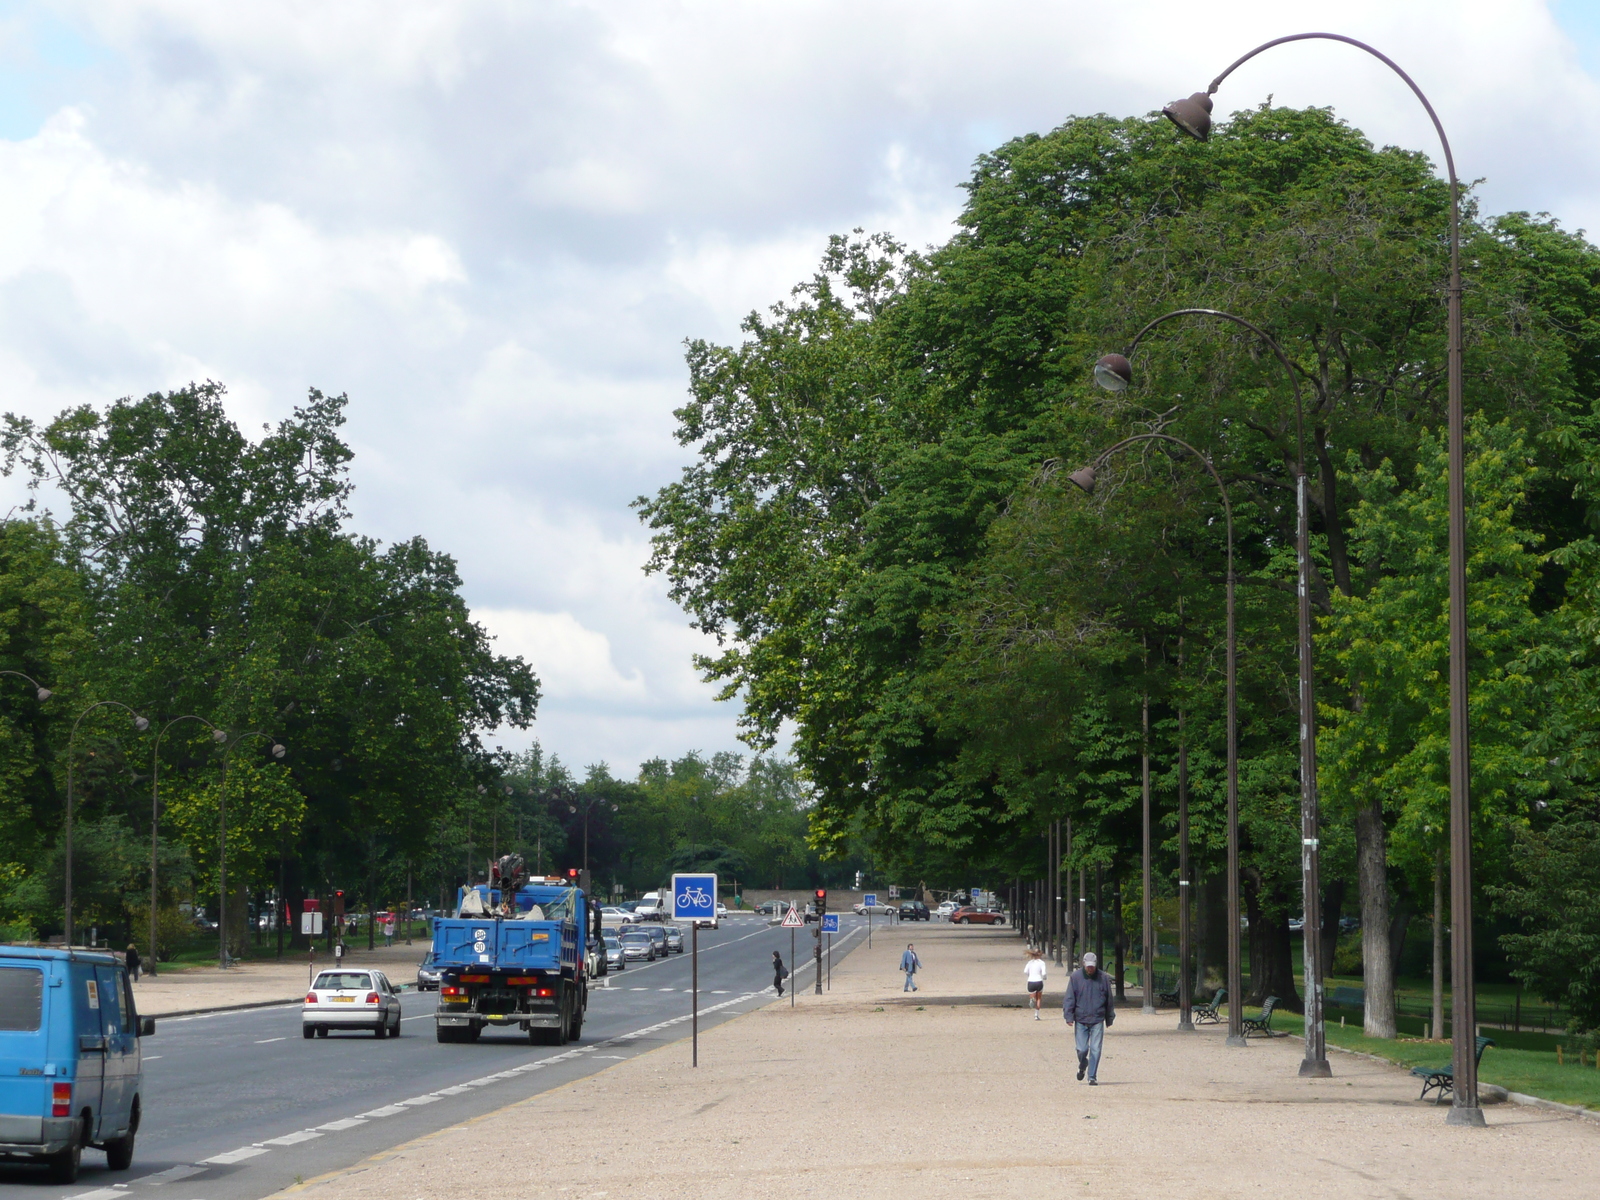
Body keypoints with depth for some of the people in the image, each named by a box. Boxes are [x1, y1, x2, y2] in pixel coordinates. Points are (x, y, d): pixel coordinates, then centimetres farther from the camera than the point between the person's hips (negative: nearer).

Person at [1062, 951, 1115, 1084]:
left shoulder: (1104, 978, 2)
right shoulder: (1075, 977, 0)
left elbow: (1109, 1000, 11)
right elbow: (1069, 998, 0)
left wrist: (1110, 1018, 14)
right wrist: (1069, 1016, -9)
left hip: (1097, 1021, 0)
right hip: (1080, 1020, 0)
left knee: (1095, 1050, -4)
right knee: (1082, 1049, 0)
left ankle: (1092, 1077, 3)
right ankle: (1082, 1066, 31)